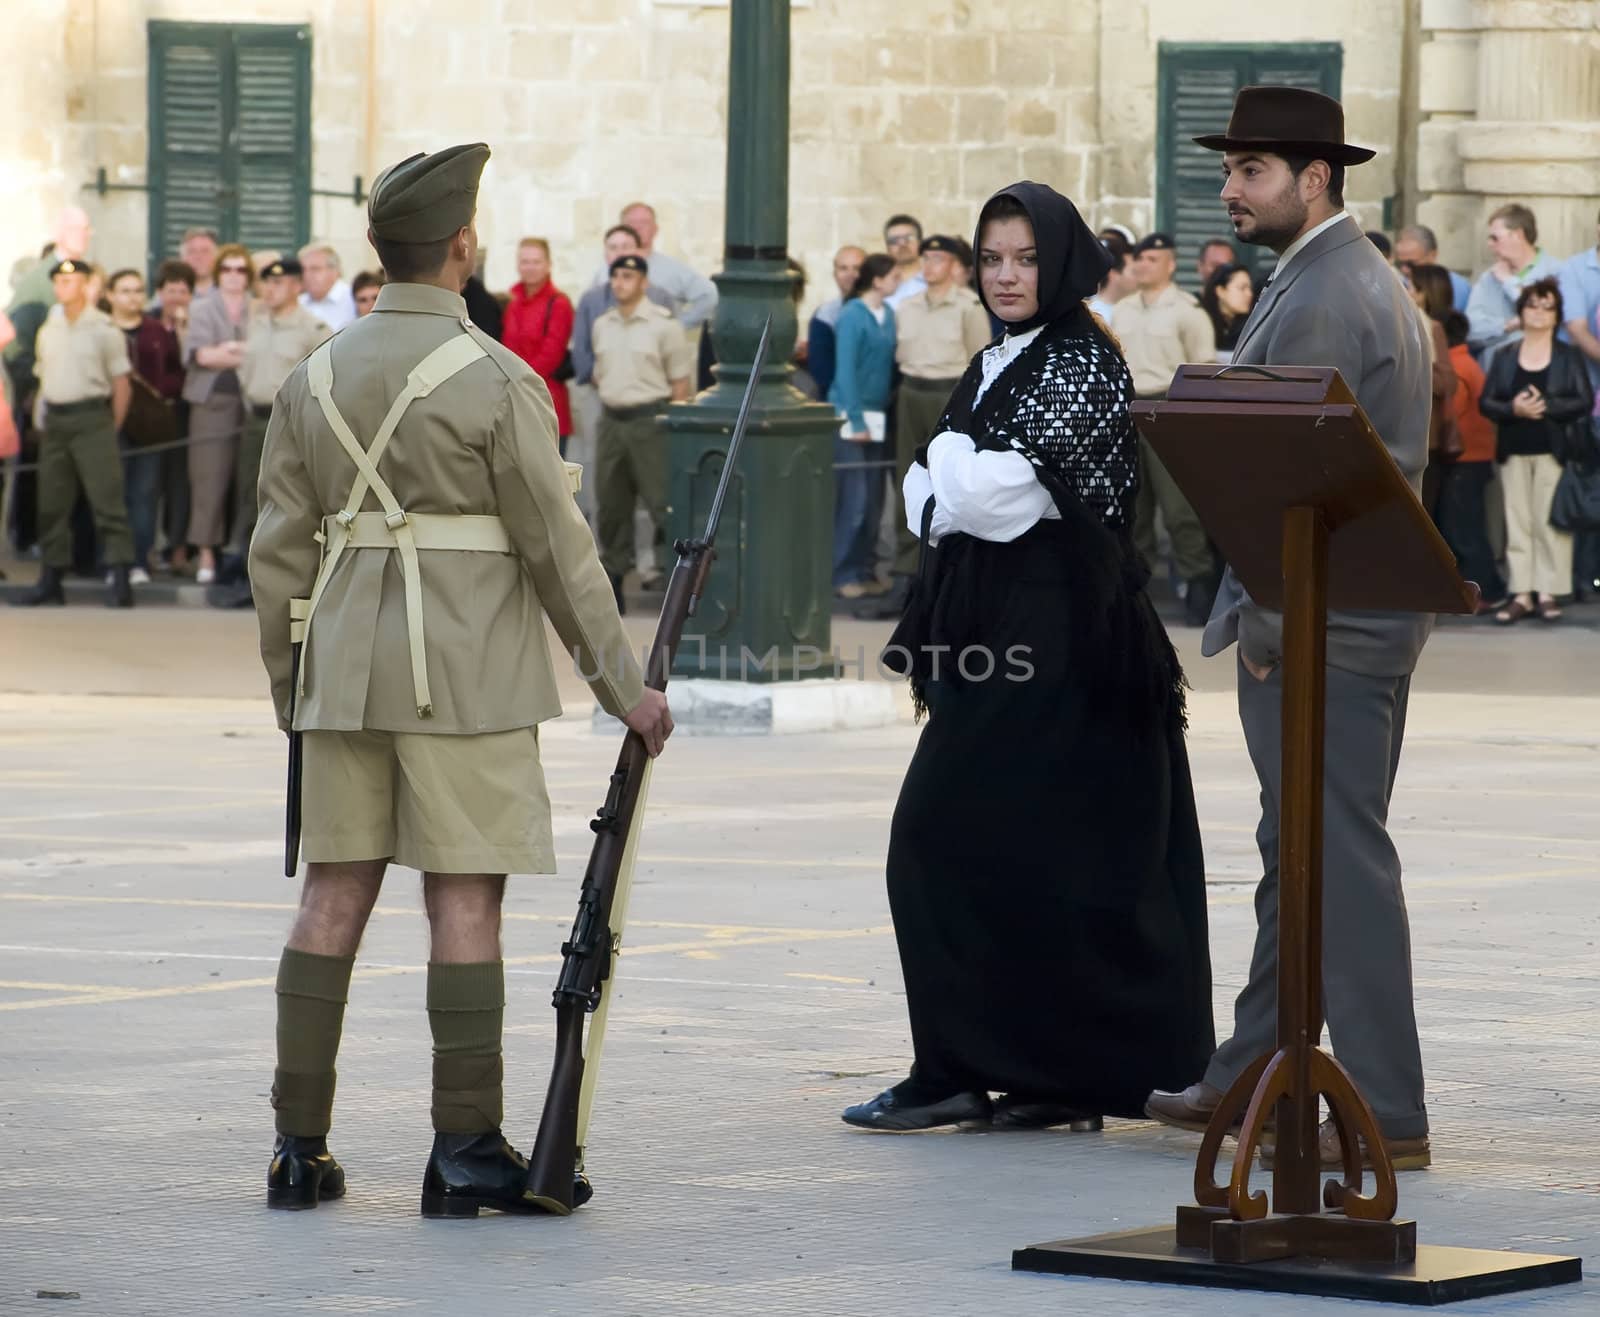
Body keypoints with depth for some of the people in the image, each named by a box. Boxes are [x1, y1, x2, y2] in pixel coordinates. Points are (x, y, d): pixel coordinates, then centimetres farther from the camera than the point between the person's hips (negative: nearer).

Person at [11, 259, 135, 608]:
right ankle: (51, 577, 14)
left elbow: (121, 385, -2)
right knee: (52, 503, 7)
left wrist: (110, 430, -2)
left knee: (106, 498, -11)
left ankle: (119, 579, -14)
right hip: (55, 421, 6)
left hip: (91, 417, -6)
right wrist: (45, 417, 9)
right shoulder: (48, 330, 14)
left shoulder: (104, 328, -3)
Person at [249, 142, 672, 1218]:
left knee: (335, 891, 7)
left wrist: (292, 687, 20)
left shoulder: (314, 380, 7)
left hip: (343, 668, 5)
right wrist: (624, 685, 0)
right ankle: (467, 1149, -1)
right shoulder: (496, 380, -9)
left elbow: (277, 552, 10)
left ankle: (301, 1147, 8)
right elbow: (559, 548, -7)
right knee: (466, 896, -2)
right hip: (467, 670, -5)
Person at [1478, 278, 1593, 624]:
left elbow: (1584, 402, -4)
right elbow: (1486, 402, 5)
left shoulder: (1569, 356, 5)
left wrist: (1546, 406, -16)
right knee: (1517, 523, 0)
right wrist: (1513, 408, -14)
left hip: (1552, 451, -2)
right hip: (1514, 452, 2)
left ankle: (1548, 593, -2)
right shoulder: (1504, 358, 12)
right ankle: (1521, 594, 2)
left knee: (1550, 522, -5)